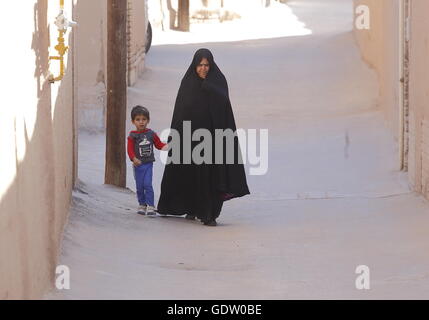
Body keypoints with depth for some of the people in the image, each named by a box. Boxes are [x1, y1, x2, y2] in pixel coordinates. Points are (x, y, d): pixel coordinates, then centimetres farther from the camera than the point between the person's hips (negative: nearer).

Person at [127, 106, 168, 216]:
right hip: (138, 165, 0)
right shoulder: (132, 136, -4)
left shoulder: (151, 134, 3)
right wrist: (134, 158, -27)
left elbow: (159, 144, 12)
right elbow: (130, 149, -10)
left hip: (148, 164, 0)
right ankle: (142, 205, 24)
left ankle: (150, 206, -9)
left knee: (147, 184, -11)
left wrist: (167, 146, -7)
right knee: (139, 186, 8)